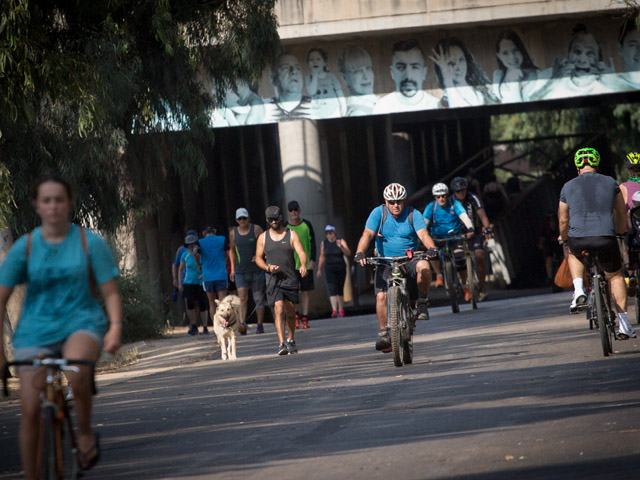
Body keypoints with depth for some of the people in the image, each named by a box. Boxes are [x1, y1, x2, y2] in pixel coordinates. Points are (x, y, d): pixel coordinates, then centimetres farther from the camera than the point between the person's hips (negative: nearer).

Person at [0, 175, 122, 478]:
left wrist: (115, 327, -18)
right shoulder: (25, 247, 1)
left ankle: (85, 434, -12)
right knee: (30, 410, -7)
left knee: (76, 371, -36)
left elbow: (110, 293, 0)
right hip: (35, 331, 2)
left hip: (81, 322, -2)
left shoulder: (90, 243, 0)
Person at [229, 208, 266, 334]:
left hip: (257, 270, -1)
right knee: (242, 298, -14)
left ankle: (260, 325, 13)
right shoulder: (233, 233, 6)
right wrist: (232, 269, 14)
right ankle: (242, 323, -25)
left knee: (258, 299, 3)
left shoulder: (256, 229, -2)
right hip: (241, 271, 1)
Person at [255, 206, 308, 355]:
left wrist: (303, 265, -29)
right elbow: (258, 258, 11)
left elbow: (301, 252, -8)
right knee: (279, 310, -16)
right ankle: (281, 344, -22)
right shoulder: (263, 237, 6)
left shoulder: (291, 234, 2)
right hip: (273, 280, -1)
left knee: (290, 312, 10)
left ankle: (291, 340, 31)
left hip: (291, 279, 1)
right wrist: (268, 267, -10)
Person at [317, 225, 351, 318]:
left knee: (340, 290, 8)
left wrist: (341, 246, -30)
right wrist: (319, 269, 15)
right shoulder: (324, 243, 5)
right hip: (329, 270, 0)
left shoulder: (341, 241, -2)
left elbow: (348, 253, -13)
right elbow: (322, 257, 14)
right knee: (332, 289, -14)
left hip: (341, 268, 0)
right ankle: (334, 310, -24)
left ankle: (341, 309, 23)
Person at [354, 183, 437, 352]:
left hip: (410, 260, 0)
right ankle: (383, 333, -4)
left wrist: (432, 248, -39)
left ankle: (422, 302, -11)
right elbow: (367, 234, -15)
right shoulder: (378, 213, -4)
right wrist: (359, 252, -33)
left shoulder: (413, 214, -4)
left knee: (423, 266, -33)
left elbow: (423, 234, -18)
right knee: (381, 295, -18)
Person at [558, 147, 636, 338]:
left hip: (578, 239, 0)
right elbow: (621, 212, 23)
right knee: (615, 276, 19)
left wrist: (563, 237, 41)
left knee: (574, 255, 35)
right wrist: (621, 230, 43)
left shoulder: (568, 187, 11)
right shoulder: (610, 183, 12)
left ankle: (578, 291, 13)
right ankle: (623, 324, 11)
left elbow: (563, 219, 20)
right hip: (605, 238, 0)